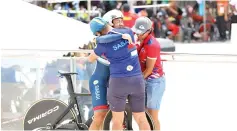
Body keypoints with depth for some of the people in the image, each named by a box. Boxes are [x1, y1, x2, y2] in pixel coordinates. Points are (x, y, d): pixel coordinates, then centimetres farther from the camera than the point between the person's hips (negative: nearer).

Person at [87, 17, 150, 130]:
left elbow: (91, 59, 10)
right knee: (141, 119, 8)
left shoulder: (104, 43, -8)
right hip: (137, 80, 4)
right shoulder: (128, 32, 4)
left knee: (117, 121, 6)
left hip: (118, 81, -4)